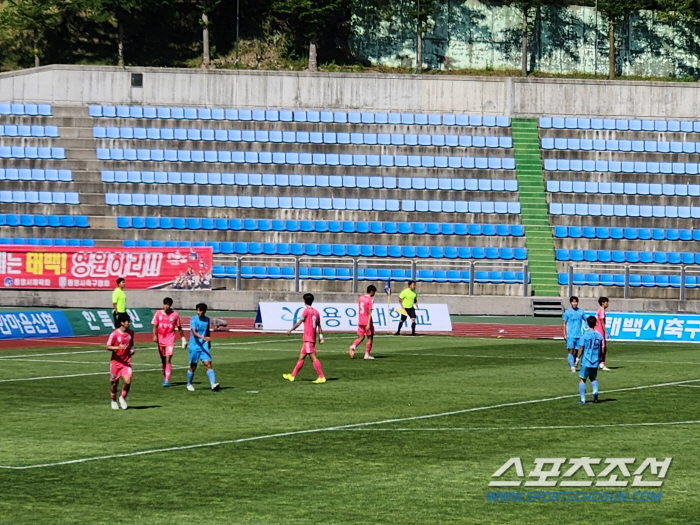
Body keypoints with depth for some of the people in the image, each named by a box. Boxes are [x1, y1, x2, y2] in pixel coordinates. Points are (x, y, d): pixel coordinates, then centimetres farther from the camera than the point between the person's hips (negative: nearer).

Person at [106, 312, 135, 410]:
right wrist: (118, 347, -28)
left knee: (127, 381, -13)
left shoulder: (131, 333, 2)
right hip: (116, 362, -3)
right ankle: (114, 401, 29)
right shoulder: (114, 334, -14)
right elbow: (108, 347, -12)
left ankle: (123, 398, 13)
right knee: (114, 383, 7)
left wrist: (132, 349, -1)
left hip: (126, 362, 3)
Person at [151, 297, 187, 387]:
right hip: (160, 339, 2)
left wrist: (183, 338, 13)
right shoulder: (158, 314, 0)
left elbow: (179, 327, 8)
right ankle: (164, 377, 32)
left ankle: (167, 380, -18)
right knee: (163, 360, 13)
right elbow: (155, 326, -2)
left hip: (170, 340, -2)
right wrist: (154, 336, -16)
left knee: (168, 360, -14)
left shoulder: (175, 314, -2)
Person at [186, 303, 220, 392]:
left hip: (204, 346, 3)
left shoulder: (207, 319, 7)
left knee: (208, 364, -11)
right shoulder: (194, 320, -9)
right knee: (193, 367, 7)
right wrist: (203, 337, -39)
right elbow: (194, 332, -24)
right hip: (194, 345, -3)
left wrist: (209, 343, 30)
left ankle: (213, 384, -20)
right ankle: (189, 384, 27)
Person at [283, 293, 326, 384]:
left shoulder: (306, 310, -9)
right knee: (301, 357, 15)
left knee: (314, 358, -11)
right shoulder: (316, 312, 12)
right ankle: (292, 375, 22)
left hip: (308, 339, -8)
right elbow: (319, 326, 13)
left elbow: (299, 322, -11)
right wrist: (321, 336, 14)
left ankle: (322, 377, -16)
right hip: (313, 338, 8)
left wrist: (291, 330, -2)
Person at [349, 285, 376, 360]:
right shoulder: (370, 300, -12)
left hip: (360, 322, 6)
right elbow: (369, 313, -17)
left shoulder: (361, 298, 10)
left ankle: (353, 346, -19)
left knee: (361, 337, 10)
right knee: (370, 337, 7)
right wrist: (368, 324, -20)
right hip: (367, 322, -6)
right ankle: (367, 354, 6)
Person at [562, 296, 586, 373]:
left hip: (579, 335, 3)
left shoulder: (581, 311, 6)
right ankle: (572, 367, -8)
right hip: (570, 335, -3)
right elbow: (564, 323, 2)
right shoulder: (567, 312, -1)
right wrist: (564, 334, -5)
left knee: (577, 351, 6)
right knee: (571, 351, -9)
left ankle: (572, 361, 31)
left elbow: (585, 320, 17)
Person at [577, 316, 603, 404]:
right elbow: (601, 349, 8)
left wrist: (578, 358, -2)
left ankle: (583, 399, 2)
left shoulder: (585, 335, -10)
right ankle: (595, 391, -2)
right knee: (593, 378, 23)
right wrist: (600, 359, 21)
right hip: (595, 362, 4)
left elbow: (581, 348, -10)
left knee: (582, 379, 5)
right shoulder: (599, 335, 2)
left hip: (586, 361, -4)